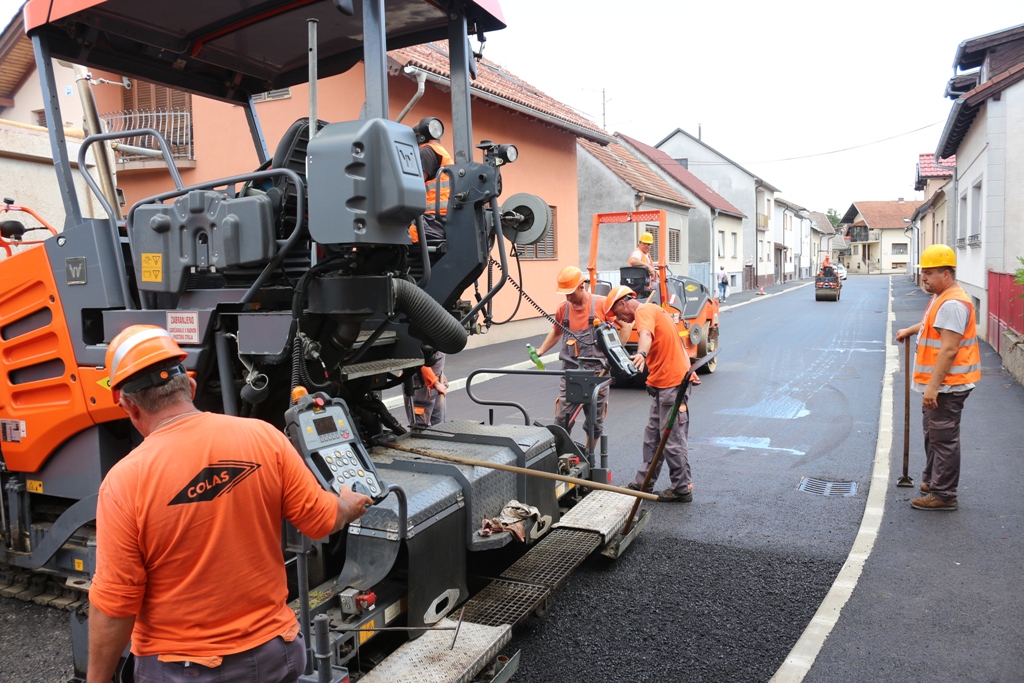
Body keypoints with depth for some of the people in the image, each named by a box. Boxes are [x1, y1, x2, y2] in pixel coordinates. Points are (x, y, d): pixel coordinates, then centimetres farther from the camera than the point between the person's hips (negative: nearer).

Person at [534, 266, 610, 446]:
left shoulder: (602, 304, -9)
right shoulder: (563, 308, 3)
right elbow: (556, 332, 22)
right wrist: (541, 351, 17)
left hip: (597, 372, -2)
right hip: (570, 371, 2)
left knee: (595, 421, 10)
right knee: (562, 419, 0)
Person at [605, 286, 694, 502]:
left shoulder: (644, 311, -12)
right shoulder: (651, 310, 20)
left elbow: (646, 334, -35)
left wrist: (641, 354, -54)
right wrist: (688, 371, 26)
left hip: (672, 384, -11)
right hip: (663, 384, 11)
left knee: (673, 440, -3)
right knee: (652, 437, 14)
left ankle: (682, 489, 7)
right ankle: (643, 483, 22)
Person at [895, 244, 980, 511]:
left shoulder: (953, 303, -22)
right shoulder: (941, 298, 13)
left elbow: (949, 349, -27)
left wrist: (933, 386, -28)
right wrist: (910, 330, 32)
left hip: (946, 385, -11)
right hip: (937, 383, 11)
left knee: (943, 439, -4)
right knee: (933, 435, 21)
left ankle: (943, 495, 4)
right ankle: (931, 481, 35)